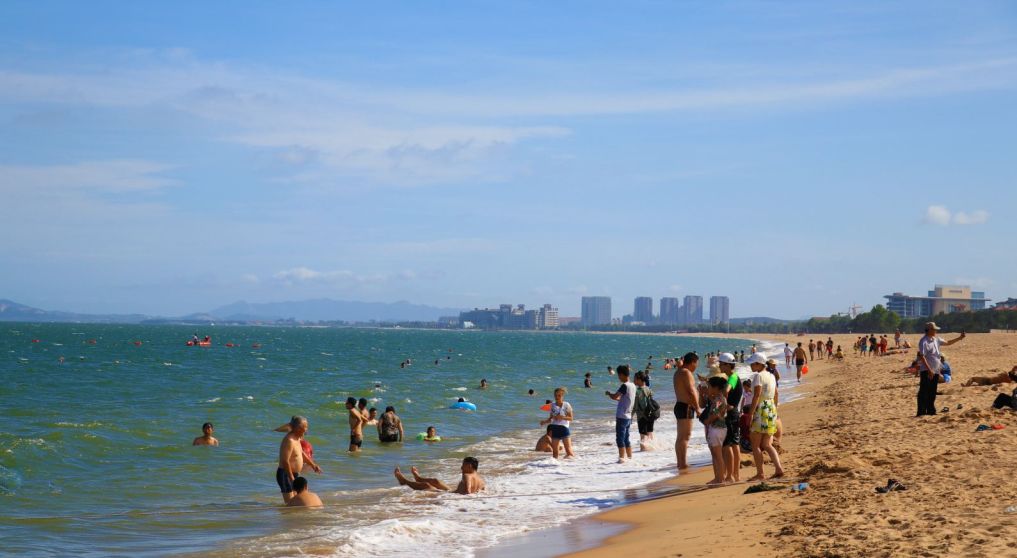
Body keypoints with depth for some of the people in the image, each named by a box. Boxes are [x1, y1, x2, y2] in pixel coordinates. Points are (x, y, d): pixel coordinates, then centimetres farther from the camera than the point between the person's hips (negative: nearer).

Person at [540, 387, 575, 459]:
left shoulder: (566, 405, -3)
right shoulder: (553, 405, 9)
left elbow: (571, 418, -6)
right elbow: (550, 418, 14)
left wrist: (562, 417, -22)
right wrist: (544, 422, -5)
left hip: (564, 428, -4)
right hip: (555, 429, 4)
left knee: (568, 450, -9)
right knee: (554, 451, 4)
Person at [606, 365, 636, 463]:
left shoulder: (625, 386, -16)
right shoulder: (633, 386, 10)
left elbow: (614, 396, -21)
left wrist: (608, 393, -3)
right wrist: (618, 398, 21)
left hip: (621, 417, -8)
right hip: (628, 417, 8)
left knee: (620, 439, -5)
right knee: (626, 438, 16)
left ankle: (622, 458, -7)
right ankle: (629, 457, 20)